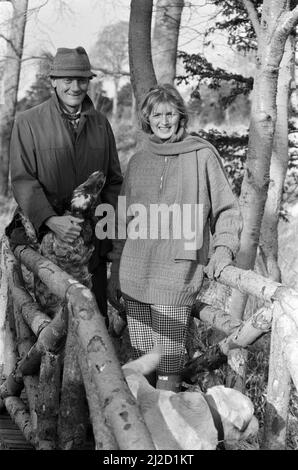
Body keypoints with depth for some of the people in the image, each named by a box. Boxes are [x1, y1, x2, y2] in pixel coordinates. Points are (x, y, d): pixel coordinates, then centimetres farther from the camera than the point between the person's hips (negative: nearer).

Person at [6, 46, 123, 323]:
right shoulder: (28, 122, -1)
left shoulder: (101, 124, 13)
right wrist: (51, 220, -22)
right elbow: (22, 180, -8)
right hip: (42, 236, -3)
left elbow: (114, 180, 18)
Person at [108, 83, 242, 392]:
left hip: (176, 274, -4)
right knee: (140, 357, 8)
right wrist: (115, 272, 16)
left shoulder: (202, 156, 2)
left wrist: (225, 247, -12)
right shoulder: (137, 161, 15)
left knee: (168, 363, -7)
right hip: (134, 276, 4)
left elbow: (226, 209, 5)